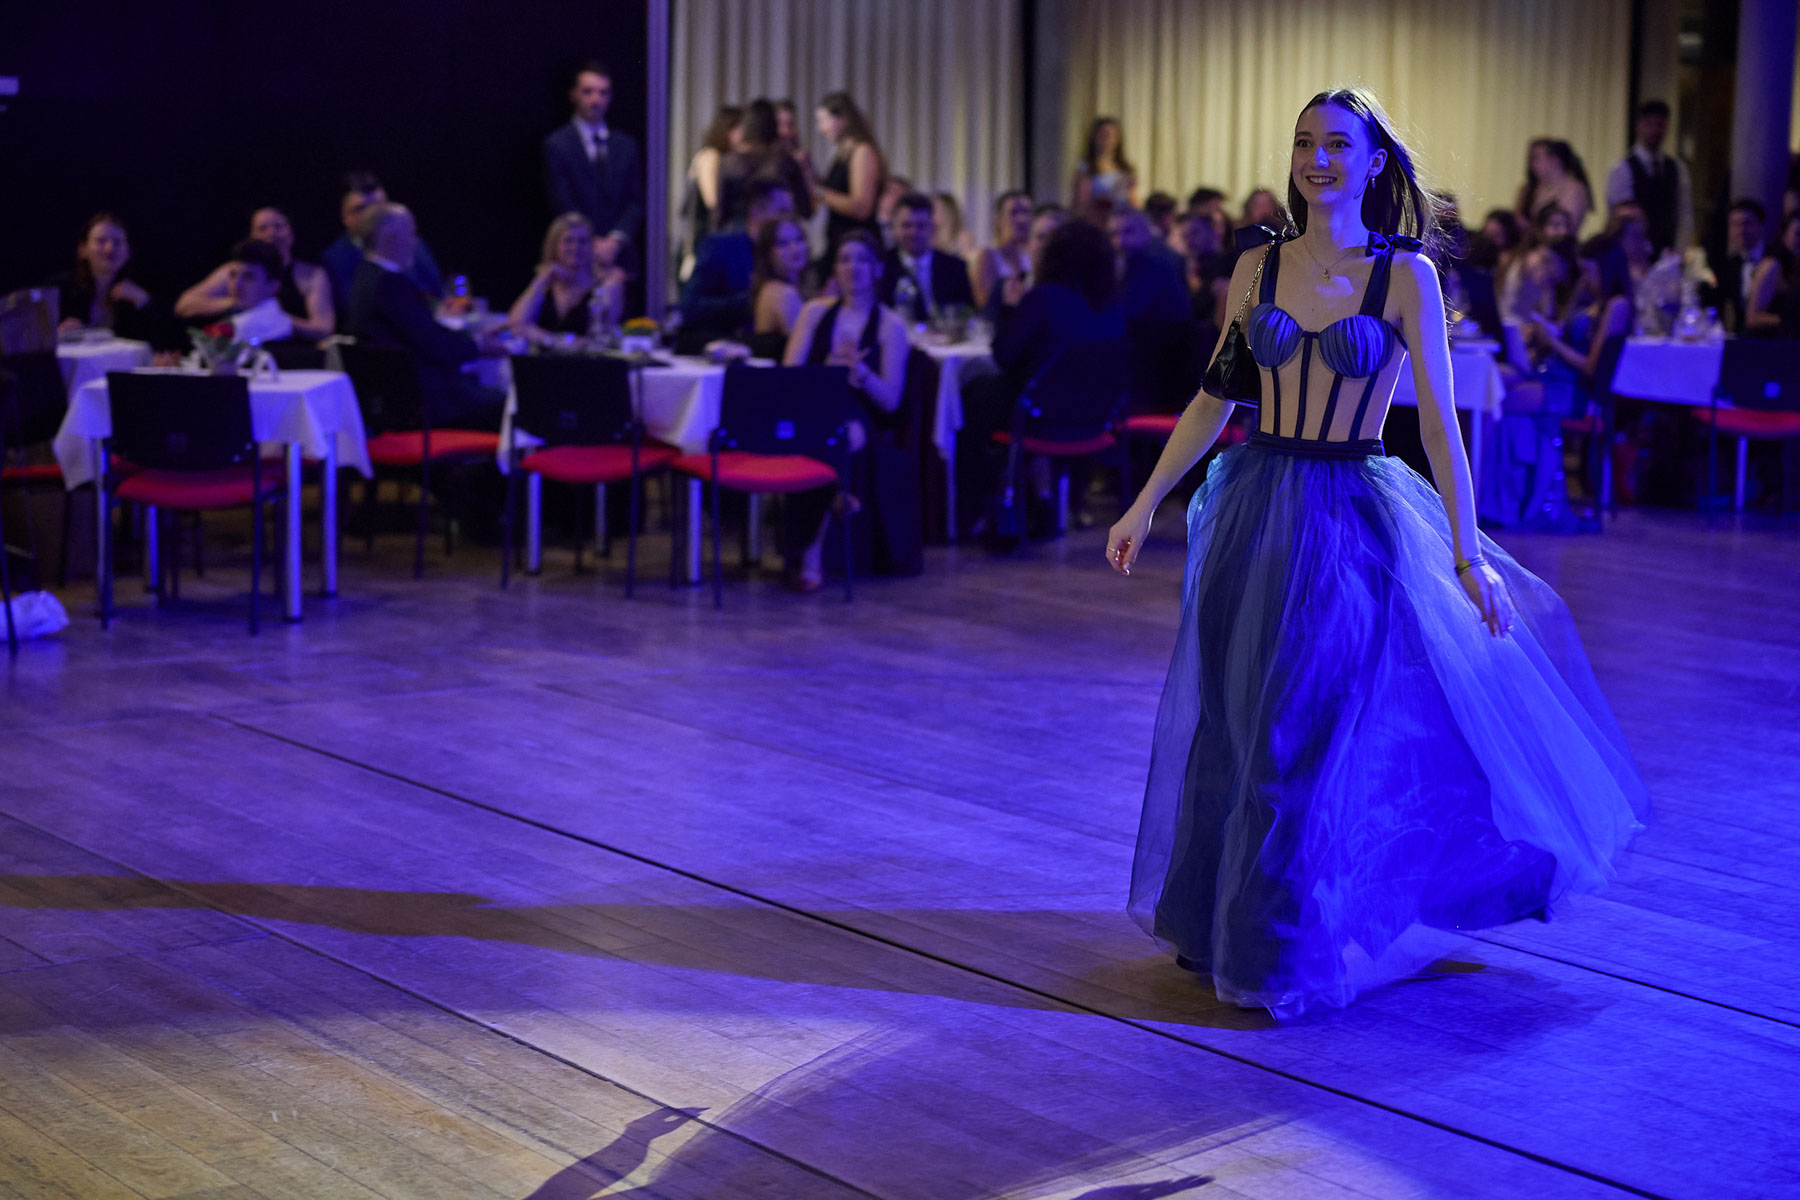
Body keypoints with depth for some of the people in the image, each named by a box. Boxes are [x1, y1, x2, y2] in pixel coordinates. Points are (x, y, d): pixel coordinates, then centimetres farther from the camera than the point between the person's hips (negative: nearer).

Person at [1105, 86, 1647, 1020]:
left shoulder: (1405, 275, -6)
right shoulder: (1258, 267, 4)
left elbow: (1438, 418, -8)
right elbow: (1213, 399, 9)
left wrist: (1465, 549, -13)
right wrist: (1144, 504, 7)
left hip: (1352, 521, -4)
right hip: (1255, 511, 4)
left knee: (1323, 735, 0)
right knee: (1235, 729, 10)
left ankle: (1300, 944, 16)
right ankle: (1230, 919, 29)